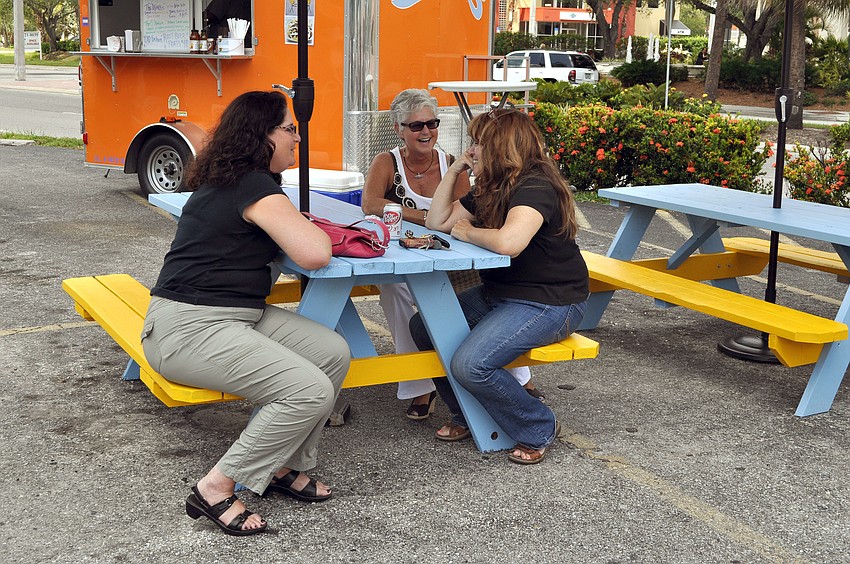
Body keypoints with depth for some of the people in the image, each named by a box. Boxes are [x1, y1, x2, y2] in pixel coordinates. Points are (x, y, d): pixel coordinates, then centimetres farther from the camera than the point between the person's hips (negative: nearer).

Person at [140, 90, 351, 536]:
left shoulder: (234, 180, 15)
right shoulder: (256, 187, -16)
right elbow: (315, 255, -21)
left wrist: (298, 228, 9)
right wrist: (314, 230, 0)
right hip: (188, 328, -10)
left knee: (333, 353, -2)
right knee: (311, 391, -22)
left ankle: (282, 466, 9)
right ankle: (217, 488, -10)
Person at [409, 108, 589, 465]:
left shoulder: (535, 188, -21)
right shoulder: (491, 191, 11)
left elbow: (509, 242, -39)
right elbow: (437, 221, 14)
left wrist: (466, 232, -19)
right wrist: (453, 172, 4)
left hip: (548, 303, -10)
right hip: (498, 294, 10)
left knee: (470, 364, -26)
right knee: (422, 326, 4)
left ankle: (539, 430, -2)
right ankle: (468, 416, 17)